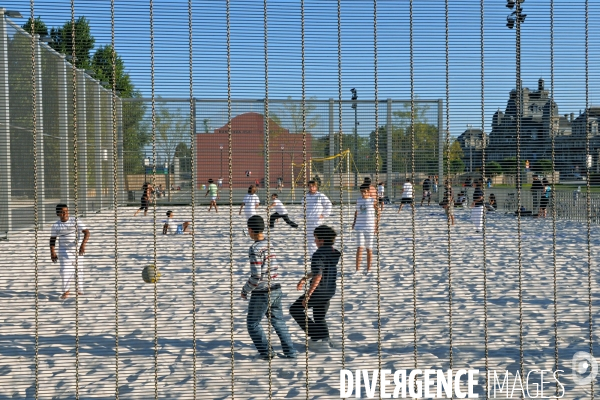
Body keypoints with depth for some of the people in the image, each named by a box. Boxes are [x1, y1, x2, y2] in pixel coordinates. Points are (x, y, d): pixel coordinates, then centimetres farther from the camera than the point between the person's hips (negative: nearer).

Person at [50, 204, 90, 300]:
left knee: (78, 269, 6)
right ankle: (66, 290, 4)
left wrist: (83, 244, -28)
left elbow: (86, 232, -15)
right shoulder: (56, 225, -1)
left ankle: (79, 290, 19)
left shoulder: (76, 221, -9)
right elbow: (52, 239, 7)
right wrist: (52, 253, -3)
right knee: (65, 270, -8)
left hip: (77, 249, -1)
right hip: (64, 250, 1)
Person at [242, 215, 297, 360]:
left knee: (252, 323, 9)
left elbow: (256, 276, -21)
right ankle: (290, 351, 15)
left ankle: (266, 351, 8)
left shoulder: (255, 249, -18)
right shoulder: (269, 245, 7)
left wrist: (245, 290, -6)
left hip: (261, 293, -8)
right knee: (278, 322, 16)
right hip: (276, 289, 8)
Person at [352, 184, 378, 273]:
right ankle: (357, 269, -5)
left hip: (370, 228, -2)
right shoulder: (358, 200, 5)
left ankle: (368, 269, 17)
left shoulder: (373, 201, -4)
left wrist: (376, 224, -5)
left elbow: (377, 213, 1)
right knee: (360, 247, -7)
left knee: (369, 248, 6)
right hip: (360, 227, 2)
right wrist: (354, 222, 12)